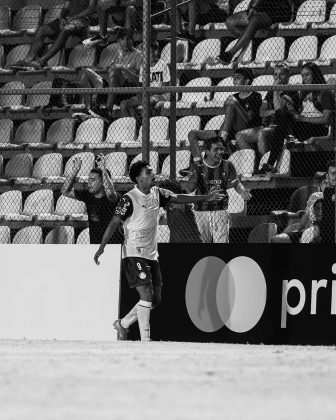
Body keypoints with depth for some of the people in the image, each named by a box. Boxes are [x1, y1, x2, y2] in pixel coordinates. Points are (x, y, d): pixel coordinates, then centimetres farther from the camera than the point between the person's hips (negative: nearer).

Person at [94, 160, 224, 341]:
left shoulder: (156, 193, 8)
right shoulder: (129, 199, -13)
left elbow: (178, 198, 15)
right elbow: (114, 223, -13)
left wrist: (205, 197, 10)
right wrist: (102, 247, -19)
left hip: (151, 255, 8)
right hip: (134, 254, -8)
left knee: (155, 299, 7)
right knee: (146, 294, -16)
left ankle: (123, 324, 24)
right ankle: (145, 340, -11)